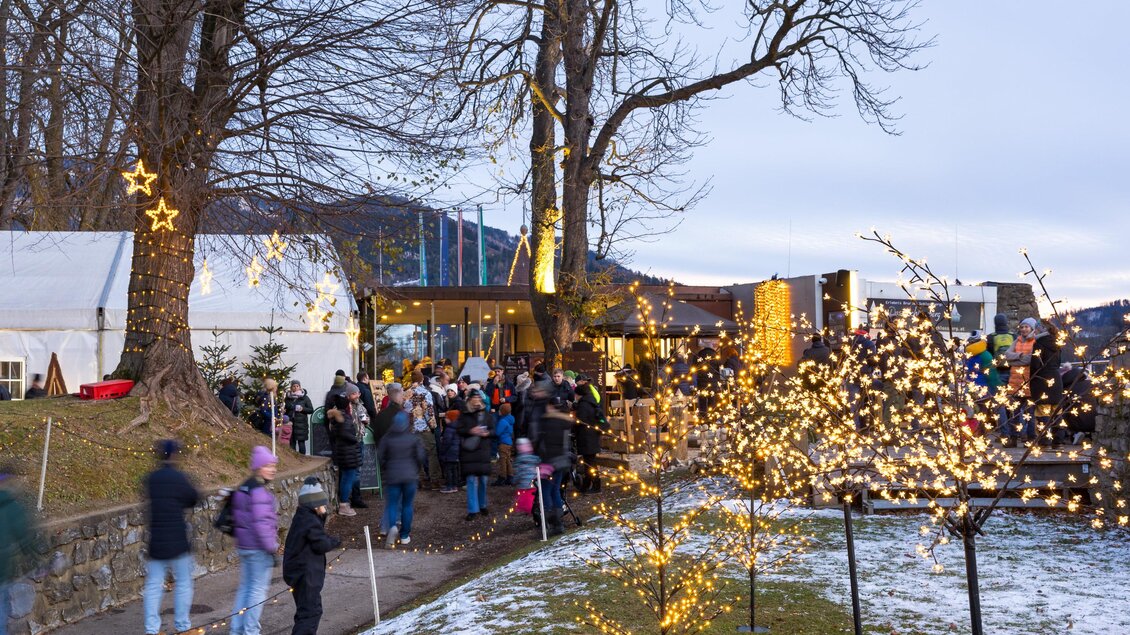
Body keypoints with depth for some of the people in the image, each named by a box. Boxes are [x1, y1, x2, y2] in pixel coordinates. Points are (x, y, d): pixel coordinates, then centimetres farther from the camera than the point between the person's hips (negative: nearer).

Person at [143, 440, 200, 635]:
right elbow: (194, 499, -3)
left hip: (155, 541, 5)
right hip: (177, 541, -5)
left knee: (153, 584, 8)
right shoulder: (178, 478, -13)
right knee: (183, 583, 9)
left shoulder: (151, 478, 3)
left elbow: (149, 503, 11)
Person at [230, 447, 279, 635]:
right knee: (258, 589, 1)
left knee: (245, 587, 16)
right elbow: (261, 523, -22)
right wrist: (272, 549, -17)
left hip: (243, 546, 9)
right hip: (258, 548, -9)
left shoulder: (244, 488, 10)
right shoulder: (259, 491, -18)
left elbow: (236, 518, 17)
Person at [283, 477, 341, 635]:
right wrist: (335, 542, -1)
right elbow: (322, 545, -19)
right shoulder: (311, 522, -21)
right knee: (311, 611, -8)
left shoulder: (302, 517, 12)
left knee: (310, 610, 22)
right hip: (306, 574, -11)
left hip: (299, 571, 11)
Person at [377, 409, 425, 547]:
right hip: (410, 476, 0)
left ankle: (392, 526, -24)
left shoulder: (386, 439, -2)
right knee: (407, 505, 10)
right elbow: (420, 457, -4)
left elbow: (380, 457, -1)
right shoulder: (414, 438, -3)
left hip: (392, 476, 0)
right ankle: (404, 535, 12)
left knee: (392, 504, 5)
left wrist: (385, 472, 15)